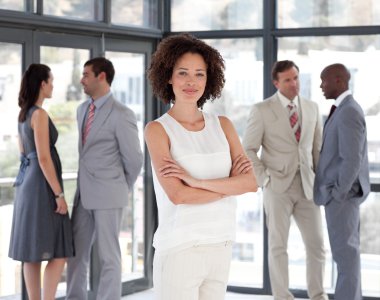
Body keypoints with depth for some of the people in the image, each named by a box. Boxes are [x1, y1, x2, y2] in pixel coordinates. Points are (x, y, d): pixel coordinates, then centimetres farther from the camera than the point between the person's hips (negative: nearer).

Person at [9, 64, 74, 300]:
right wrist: (59, 195, -17)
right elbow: (44, 158, -19)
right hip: (42, 185, -9)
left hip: (29, 182, 9)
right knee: (58, 252, -7)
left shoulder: (24, 114, 13)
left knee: (34, 253, 9)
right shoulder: (39, 114, -15)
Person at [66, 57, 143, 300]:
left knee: (109, 256, 1)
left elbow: (134, 158, -8)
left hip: (108, 195, -7)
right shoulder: (83, 109, 11)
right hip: (84, 194, 7)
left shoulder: (122, 114, -14)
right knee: (76, 252, 11)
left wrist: (124, 189, 4)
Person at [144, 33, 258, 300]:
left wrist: (197, 180, -15)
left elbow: (251, 182, -4)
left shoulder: (223, 125, 9)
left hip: (220, 247, 5)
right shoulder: (157, 130, -5)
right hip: (179, 248, -5)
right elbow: (178, 195, -16)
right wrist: (230, 185, -5)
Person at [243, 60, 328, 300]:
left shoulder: (312, 108, 9)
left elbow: (318, 148, 13)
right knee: (278, 244, 1)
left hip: (306, 186, 4)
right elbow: (249, 150, -3)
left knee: (317, 244, 4)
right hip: (278, 187, -3)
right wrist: (264, 179, -11)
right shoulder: (262, 110, -4)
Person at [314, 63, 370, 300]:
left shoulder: (348, 112, -19)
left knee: (345, 250, -5)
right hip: (342, 192, 10)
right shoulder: (347, 110, 14)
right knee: (348, 249, 13)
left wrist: (337, 193, -18)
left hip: (341, 194, -10)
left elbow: (352, 160, -24)